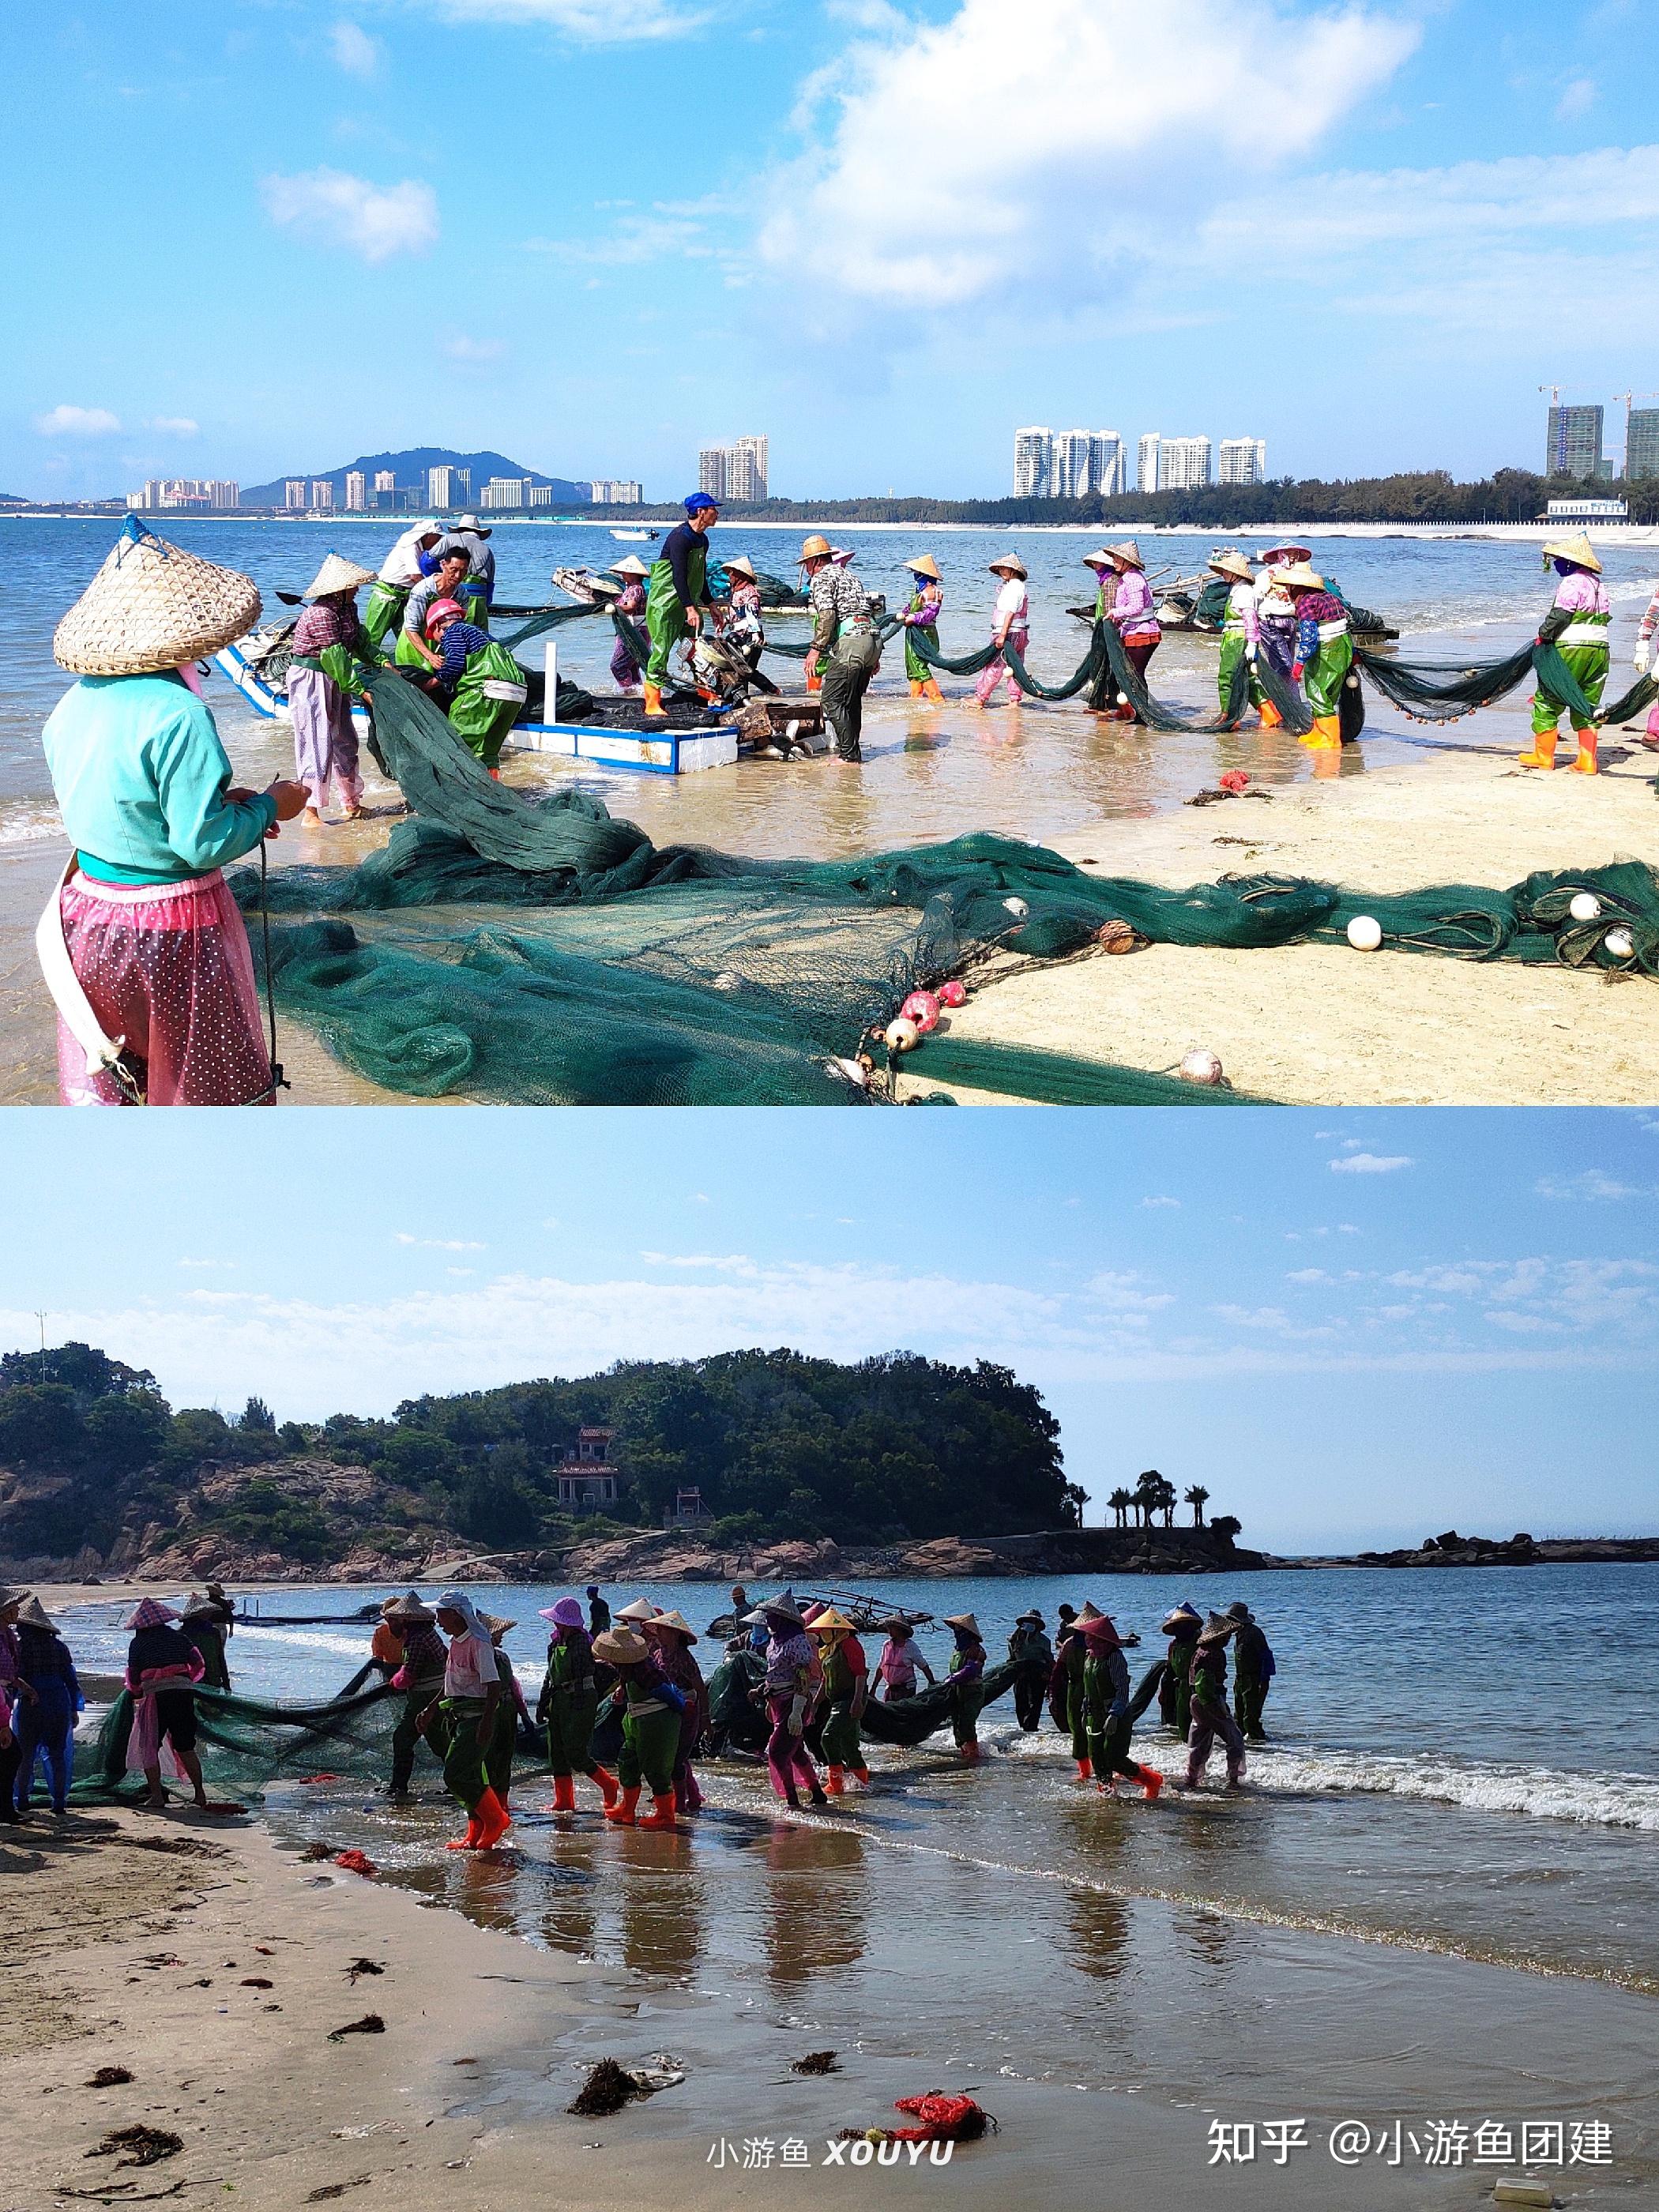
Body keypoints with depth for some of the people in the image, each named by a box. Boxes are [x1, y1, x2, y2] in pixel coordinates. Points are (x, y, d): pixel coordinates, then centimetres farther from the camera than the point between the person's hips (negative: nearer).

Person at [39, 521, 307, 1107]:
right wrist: (268, 807, -3)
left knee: (98, 1081, 19)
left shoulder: (74, 704, -1)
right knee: (208, 1081, 11)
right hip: (170, 930, -6)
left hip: (86, 916, 7)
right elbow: (205, 844, -20)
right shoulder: (176, 714, -22)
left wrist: (219, 798, 12)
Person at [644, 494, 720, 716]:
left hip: (688, 603, 9)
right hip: (665, 604, -9)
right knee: (662, 649, -10)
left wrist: (711, 606, 24)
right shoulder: (680, 537, -18)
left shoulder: (702, 540, 12)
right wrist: (690, 608, -32)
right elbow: (678, 576, -26)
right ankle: (652, 703, -10)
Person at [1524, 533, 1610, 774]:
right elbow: (1606, 617, 17)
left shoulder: (1571, 583, -11)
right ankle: (1587, 761, 6)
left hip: (1572, 648, -8)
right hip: (1600, 648, 8)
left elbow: (1559, 616, -17)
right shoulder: (1599, 585, 16)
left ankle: (1543, 756, 6)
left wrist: (1543, 635, -1)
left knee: (1547, 701, 3)